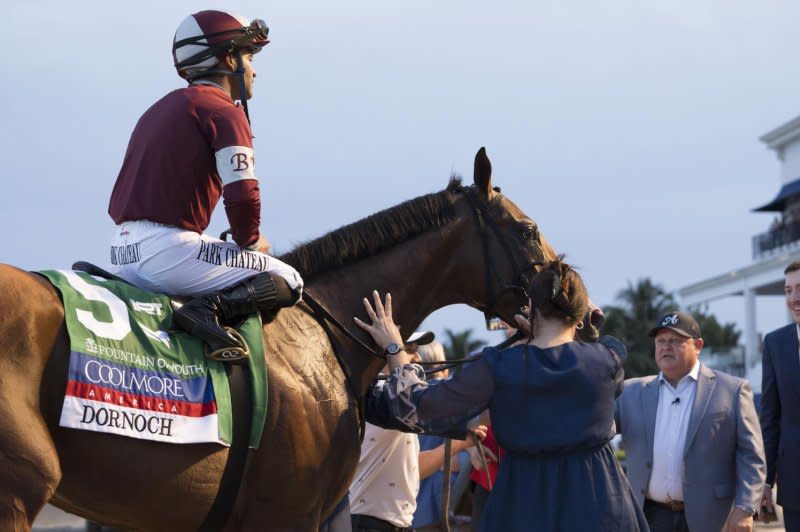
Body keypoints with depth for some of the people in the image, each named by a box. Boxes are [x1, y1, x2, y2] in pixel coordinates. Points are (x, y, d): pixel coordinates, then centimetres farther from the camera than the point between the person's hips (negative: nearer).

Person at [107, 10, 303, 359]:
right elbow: (242, 194, -16)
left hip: (122, 252, 9)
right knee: (287, 281, -1)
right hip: (167, 249, -9)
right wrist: (250, 241, 4)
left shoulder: (159, 109, 23)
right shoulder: (224, 110, -4)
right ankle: (213, 308, -23)